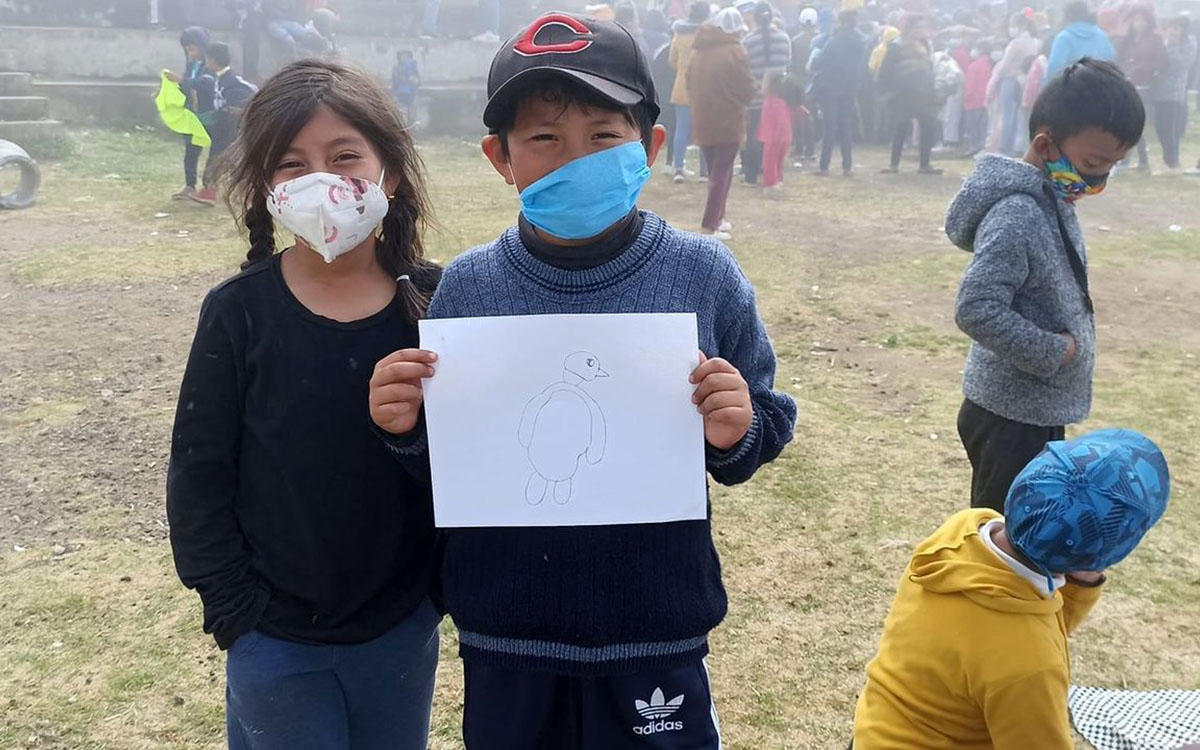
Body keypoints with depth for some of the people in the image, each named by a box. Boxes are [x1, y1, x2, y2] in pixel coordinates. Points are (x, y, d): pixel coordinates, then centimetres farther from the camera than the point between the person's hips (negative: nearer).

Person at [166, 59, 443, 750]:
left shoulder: (433, 302, -8)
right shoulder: (240, 311, -10)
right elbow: (199, 470, -5)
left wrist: (448, 580, -2)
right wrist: (233, 607, -6)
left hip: (402, 627, 2)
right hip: (276, 636, -1)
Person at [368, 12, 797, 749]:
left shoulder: (703, 275, -9)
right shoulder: (466, 288, -6)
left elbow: (765, 428, 0)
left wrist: (737, 434, -21)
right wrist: (408, 428, -17)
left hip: (655, 636, -1)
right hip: (503, 635, 1)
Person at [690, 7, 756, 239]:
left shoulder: (699, 50, 7)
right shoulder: (734, 51, -10)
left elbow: (691, 84, 10)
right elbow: (746, 90, -8)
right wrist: (741, 102, 11)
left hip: (702, 120, 6)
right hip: (728, 121, -6)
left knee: (714, 171, 18)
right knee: (722, 173, 0)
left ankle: (717, 218, 26)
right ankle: (710, 225, -4)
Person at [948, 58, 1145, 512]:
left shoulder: (1053, 201, 5)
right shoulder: (1017, 217, -25)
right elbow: (976, 310, -31)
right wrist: (1054, 351, -23)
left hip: (1038, 411, 9)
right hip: (1012, 419, -9)